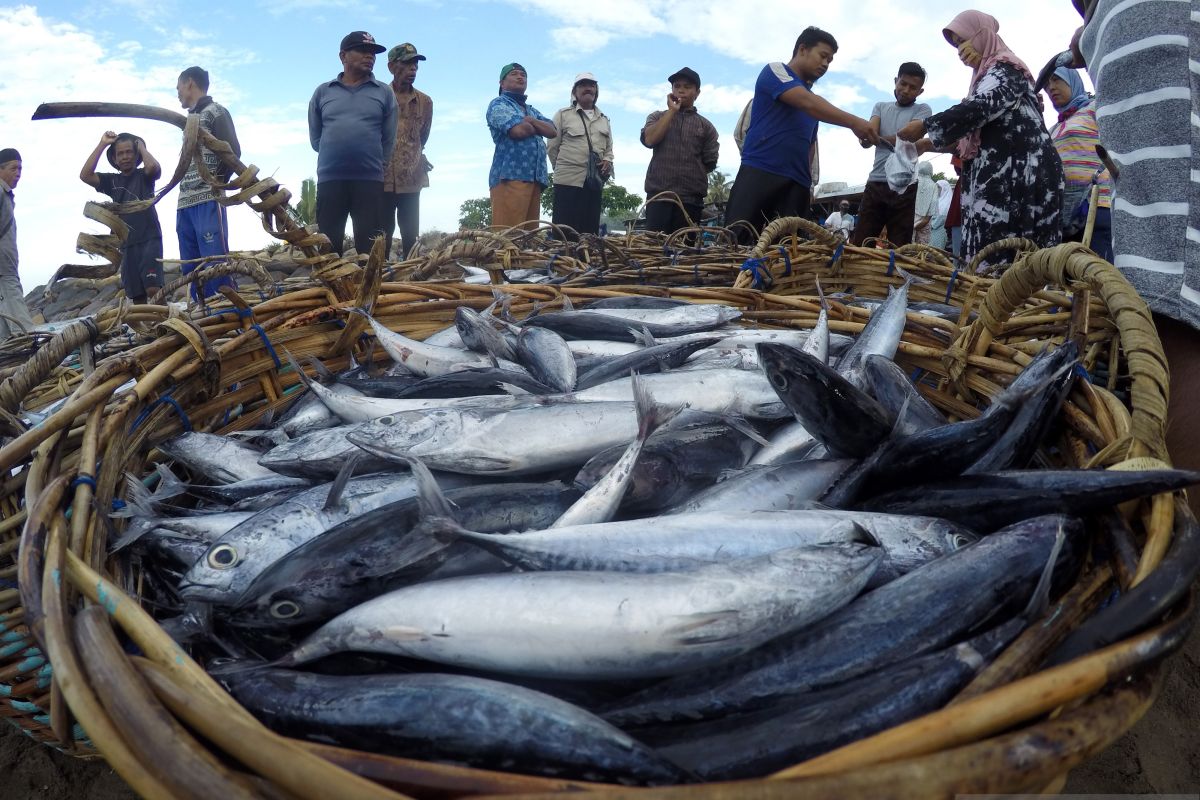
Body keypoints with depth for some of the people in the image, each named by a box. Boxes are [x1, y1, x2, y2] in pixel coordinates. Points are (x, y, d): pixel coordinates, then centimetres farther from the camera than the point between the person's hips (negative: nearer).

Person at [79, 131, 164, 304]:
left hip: (149, 239, -4)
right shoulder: (112, 180, 14)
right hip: (127, 244, 4)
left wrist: (141, 146, 1)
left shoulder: (144, 176, 6)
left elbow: (153, 166, -18)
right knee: (136, 294, 5)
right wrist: (102, 144, 0)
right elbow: (85, 175, -1)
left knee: (153, 288, -20)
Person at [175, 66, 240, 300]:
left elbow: (233, 151, -7)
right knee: (192, 270, 4)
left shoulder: (215, 112, 4)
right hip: (185, 205, 8)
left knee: (216, 265, -15)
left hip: (207, 202, -8)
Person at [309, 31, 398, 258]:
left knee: (369, 248, -2)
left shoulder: (384, 92, 9)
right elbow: (315, 138, 15)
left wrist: (375, 165, 6)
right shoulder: (323, 92, 12)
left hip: (370, 180, -1)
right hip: (329, 179, 1)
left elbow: (389, 139, 8)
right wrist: (335, 156, 9)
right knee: (328, 246, 3)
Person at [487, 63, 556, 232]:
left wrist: (530, 121, -2)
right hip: (511, 175, -7)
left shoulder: (532, 111, 30)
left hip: (536, 177, 7)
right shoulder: (499, 104, 7)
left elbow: (553, 131, 12)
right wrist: (537, 128, 10)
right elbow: (518, 130, -11)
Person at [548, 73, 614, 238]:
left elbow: (608, 148, 23)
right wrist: (564, 168, 7)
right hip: (568, 181, -4)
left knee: (590, 231, 4)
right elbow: (552, 147, 5)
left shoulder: (604, 119, 18)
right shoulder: (563, 115, 5)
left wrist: (607, 161, 3)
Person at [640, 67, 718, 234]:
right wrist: (672, 110, -2)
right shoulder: (658, 117, 15)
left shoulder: (706, 126, 12)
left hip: (691, 199, 0)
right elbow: (649, 140, -5)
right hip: (658, 195, 0)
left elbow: (710, 163, 8)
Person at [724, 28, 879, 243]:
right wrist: (853, 122, -19)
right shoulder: (775, 70, 5)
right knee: (734, 242, -15)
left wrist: (808, 183, 13)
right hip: (759, 173, -6)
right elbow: (807, 103, -11)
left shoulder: (814, 99, 27)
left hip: (796, 184, 7)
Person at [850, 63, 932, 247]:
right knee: (859, 244, -3)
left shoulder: (923, 110, 9)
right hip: (875, 183, 3)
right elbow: (865, 140, 1)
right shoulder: (881, 106, 19)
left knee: (898, 247, -3)